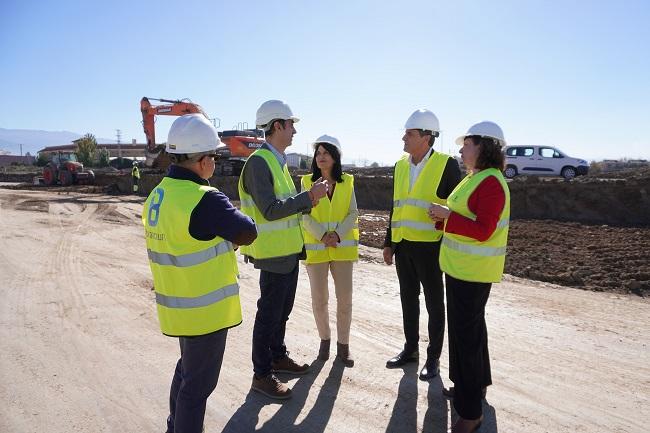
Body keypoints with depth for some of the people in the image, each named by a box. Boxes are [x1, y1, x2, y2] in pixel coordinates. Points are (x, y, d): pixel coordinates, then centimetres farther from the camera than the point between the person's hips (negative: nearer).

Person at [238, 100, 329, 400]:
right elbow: (270, 210, -25)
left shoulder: (278, 161, 11)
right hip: (273, 253, -9)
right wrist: (309, 196, -23)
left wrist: (312, 197, -2)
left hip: (289, 250, 9)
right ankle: (262, 375, 18)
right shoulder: (258, 162, -18)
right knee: (269, 313, 3)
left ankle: (278, 357, 38)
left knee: (283, 309, 21)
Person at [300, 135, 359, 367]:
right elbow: (305, 215, -4)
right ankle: (324, 339, 28)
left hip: (343, 247, 1)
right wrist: (322, 236, -17)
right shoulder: (307, 182, 1)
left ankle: (343, 345, 18)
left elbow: (353, 214, 0)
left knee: (345, 298, 2)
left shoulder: (347, 182, 3)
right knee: (319, 298, 6)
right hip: (315, 248, 0)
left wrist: (337, 234, -15)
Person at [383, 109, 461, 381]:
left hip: (430, 246, -6)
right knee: (408, 299, 16)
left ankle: (433, 357, 23)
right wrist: (389, 242, 13)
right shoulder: (401, 165, 9)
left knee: (434, 303, 8)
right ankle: (410, 349, 32)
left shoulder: (447, 164, -10)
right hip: (403, 245, 6)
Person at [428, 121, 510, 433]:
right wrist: (444, 214, 2)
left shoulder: (491, 182, -19)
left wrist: (446, 215, -20)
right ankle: (477, 382, 42)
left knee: (465, 332, -3)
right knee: (471, 325, 22)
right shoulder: (474, 178, 11)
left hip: (473, 270, -10)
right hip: (461, 267, 10)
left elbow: (482, 230, -24)